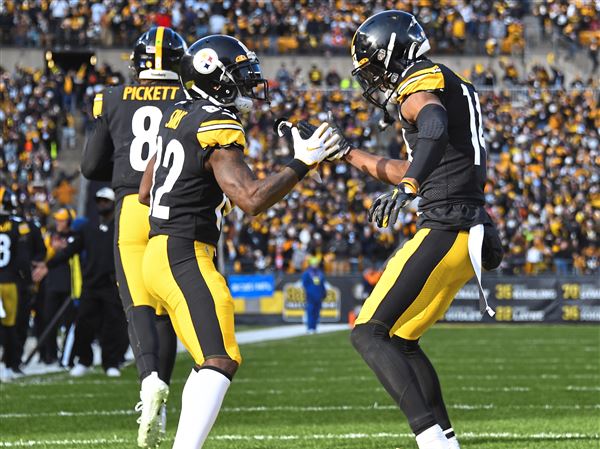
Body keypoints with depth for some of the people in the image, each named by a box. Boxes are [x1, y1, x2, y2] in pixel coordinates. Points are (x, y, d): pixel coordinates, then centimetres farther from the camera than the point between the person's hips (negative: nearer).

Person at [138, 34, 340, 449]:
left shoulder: (179, 116, 15)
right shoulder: (218, 128, -13)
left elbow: (146, 193, 23)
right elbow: (253, 200, -19)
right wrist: (302, 164, -11)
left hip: (160, 254, 10)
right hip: (183, 255, -10)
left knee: (210, 363, 17)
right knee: (219, 362, -19)